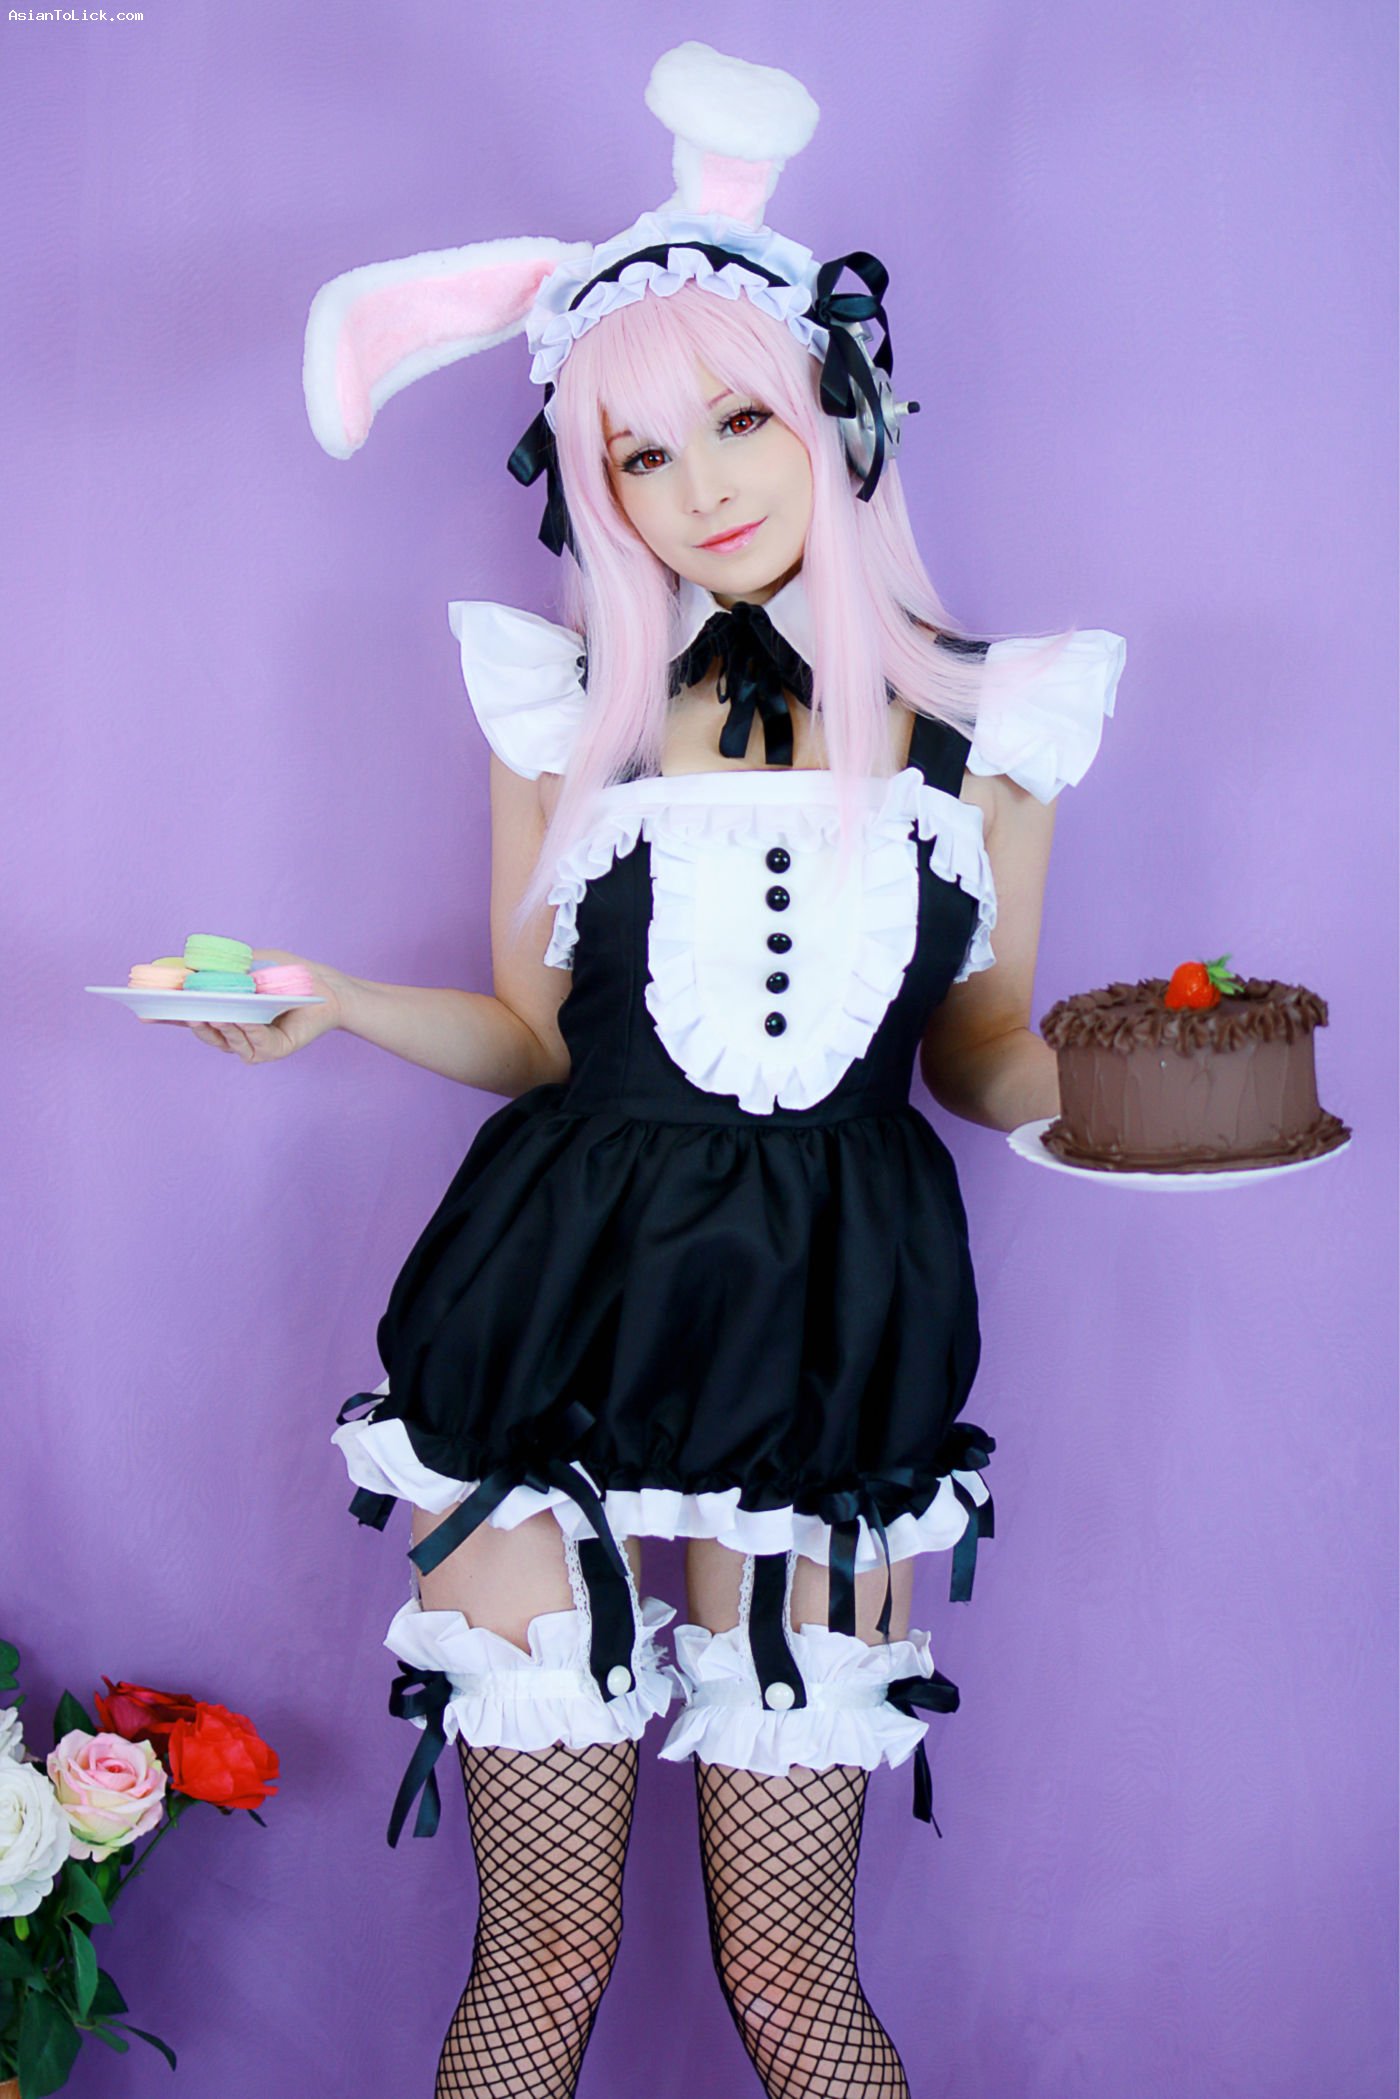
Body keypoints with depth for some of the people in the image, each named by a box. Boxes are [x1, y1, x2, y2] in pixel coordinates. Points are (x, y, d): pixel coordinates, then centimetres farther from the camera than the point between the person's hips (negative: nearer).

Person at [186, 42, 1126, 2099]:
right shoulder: (572, 703, 6)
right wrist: (335, 1002, -5)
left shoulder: (979, 717, 6)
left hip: (823, 1356, 0)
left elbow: (987, 1062, 11)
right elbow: (540, 1033, 11)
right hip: (565, 1332, 1)